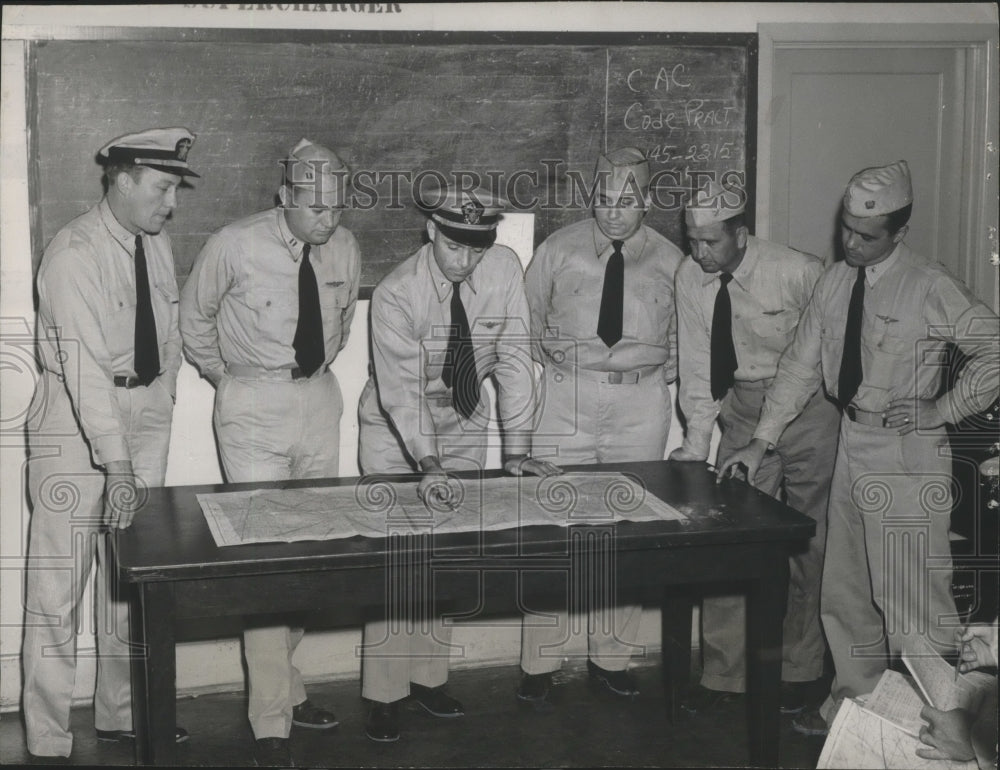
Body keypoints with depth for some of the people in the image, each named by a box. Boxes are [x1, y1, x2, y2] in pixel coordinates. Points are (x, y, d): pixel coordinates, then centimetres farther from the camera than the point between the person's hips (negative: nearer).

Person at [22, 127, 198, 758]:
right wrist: (116, 465, -32)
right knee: (60, 584, -1)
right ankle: (48, 741, 10)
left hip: (144, 420, 7)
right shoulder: (75, 254, -17)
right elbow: (85, 366, -25)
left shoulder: (158, 243, 5)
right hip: (77, 423, -7)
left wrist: (155, 428, 4)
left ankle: (124, 715, 28)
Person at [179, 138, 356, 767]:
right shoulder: (235, 247, -13)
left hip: (320, 397, 5)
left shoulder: (345, 248, 0)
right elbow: (196, 316, 3)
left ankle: (283, 685, 25)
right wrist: (226, 378, 9)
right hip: (253, 405, -5)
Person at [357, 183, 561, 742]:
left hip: (465, 426, 3)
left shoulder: (504, 268, -15)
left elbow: (513, 357, -13)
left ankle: (430, 676, 21)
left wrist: (518, 449, -17)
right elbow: (402, 392, -31)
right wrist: (429, 467, -43)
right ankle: (385, 694, 8)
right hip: (397, 429, -3)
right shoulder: (396, 295, -24)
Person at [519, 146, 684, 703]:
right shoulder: (559, 250, 2)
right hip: (566, 399, -1)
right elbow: (528, 318, 12)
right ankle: (540, 662, 9)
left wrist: (659, 378, 5)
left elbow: (680, 337, 15)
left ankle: (612, 657, 20)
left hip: (641, 405, 1)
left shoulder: (669, 261, 4)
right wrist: (550, 366, 5)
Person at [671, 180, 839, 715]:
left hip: (809, 409, -4)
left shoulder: (797, 273, -20)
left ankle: (797, 671, 20)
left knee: (806, 541, 6)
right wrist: (697, 440, -8)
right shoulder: (690, 277, -7)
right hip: (742, 412, 4)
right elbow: (696, 363, -3)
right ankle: (722, 672, 12)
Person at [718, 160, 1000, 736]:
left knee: (910, 600, -2)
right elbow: (801, 364, 8)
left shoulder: (930, 287, -12)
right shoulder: (836, 282, 6)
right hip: (853, 443, 7)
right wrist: (763, 440, 3)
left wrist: (945, 409, -14)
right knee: (847, 591, 17)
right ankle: (852, 703, 32)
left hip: (907, 452, -7)